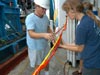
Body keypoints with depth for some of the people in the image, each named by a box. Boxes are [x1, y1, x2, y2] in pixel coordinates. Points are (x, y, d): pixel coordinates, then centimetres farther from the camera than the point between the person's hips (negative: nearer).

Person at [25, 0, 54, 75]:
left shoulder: (45, 17, -3)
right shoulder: (30, 18, -24)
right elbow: (31, 34, -33)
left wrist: (52, 36, -8)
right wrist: (44, 35, -48)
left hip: (45, 45, 6)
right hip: (35, 47, -6)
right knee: (37, 65, 10)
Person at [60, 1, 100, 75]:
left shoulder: (82, 26, -24)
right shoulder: (91, 18, 1)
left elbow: (80, 48, -11)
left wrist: (62, 46, 0)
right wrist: (65, 44, 10)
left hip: (92, 63, -8)